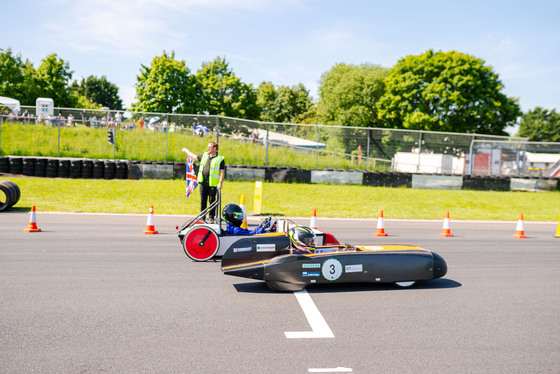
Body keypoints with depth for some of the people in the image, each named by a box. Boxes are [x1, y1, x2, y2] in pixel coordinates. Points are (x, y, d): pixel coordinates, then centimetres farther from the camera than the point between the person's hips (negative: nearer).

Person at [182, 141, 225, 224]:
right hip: (203, 182, 5)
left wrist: (220, 182, -15)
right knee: (203, 201, 8)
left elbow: (222, 172, -7)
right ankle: (202, 217, 16)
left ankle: (211, 218, 9)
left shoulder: (220, 159, -4)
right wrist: (186, 150, 41)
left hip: (213, 184, -5)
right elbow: (194, 156, 31)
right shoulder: (204, 155, 14)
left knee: (212, 201, -1)